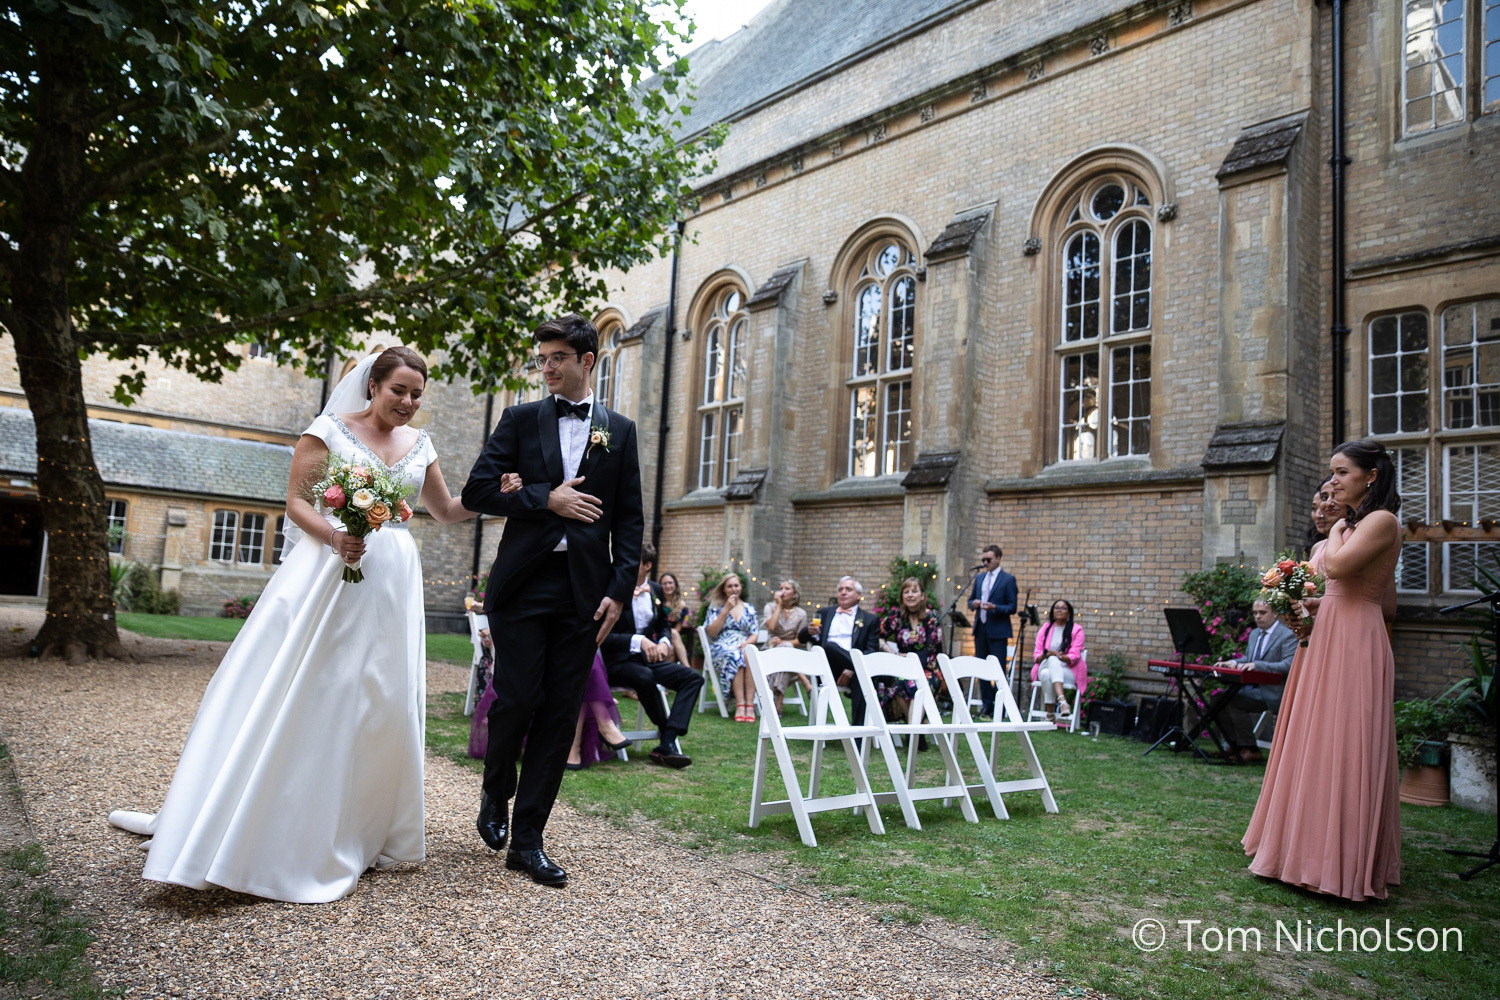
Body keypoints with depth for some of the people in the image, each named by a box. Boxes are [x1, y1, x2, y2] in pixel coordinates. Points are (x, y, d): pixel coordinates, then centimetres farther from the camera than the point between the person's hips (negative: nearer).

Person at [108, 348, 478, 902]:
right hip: (328, 572, -4)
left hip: (391, 584, 4)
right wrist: (333, 535, -22)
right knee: (290, 692, -3)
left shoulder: (419, 444, 11)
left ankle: (360, 831, 21)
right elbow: (296, 502, -5)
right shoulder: (331, 429, -1)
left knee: (379, 703, 5)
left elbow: (446, 511, 20)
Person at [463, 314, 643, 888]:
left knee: (560, 714, 3)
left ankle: (526, 840, 15)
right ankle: (495, 794, 28)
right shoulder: (521, 420, 8)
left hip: (583, 589, 1)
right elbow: (477, 491, 0)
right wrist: (548, 499, -9)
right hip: (524, 582, -1)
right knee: (517, 699, -4)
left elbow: (629, 519, 7)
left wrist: (620, 590, -3)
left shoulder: (619, 430, 10)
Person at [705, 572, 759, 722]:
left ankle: (750, 704, -41)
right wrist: (726, 610, -4)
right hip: (721, 648, -2)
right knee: (734, 656, -38)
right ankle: (740, 704, -43)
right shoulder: (715, 607, 13)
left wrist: (746, 643, -9)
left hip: (744, 646, 2)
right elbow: (712, 632, -1)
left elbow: (755, 634, 14)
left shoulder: (749, 609, 20)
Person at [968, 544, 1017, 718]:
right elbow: (970, 601, 20)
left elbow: (1012, 607, -6)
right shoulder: (979, 578, 14)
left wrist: (994, 607, -21)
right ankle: (986, 705, 19)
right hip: (980, 629, 6)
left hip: (997, 631, -6)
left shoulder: (1008, 579, -4)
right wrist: (974, 604, -3)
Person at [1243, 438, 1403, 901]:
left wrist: (1336, 528, -5)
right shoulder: (1351, 525, 19)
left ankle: (1346, 863, 5)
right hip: (1327, 640, 9)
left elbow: (1337, 567, -23)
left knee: (1342, 748, -5)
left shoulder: (1381, 521, -9)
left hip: (1354, 644, -9)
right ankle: (1313, 850, 21)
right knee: (1319, 747, 12)